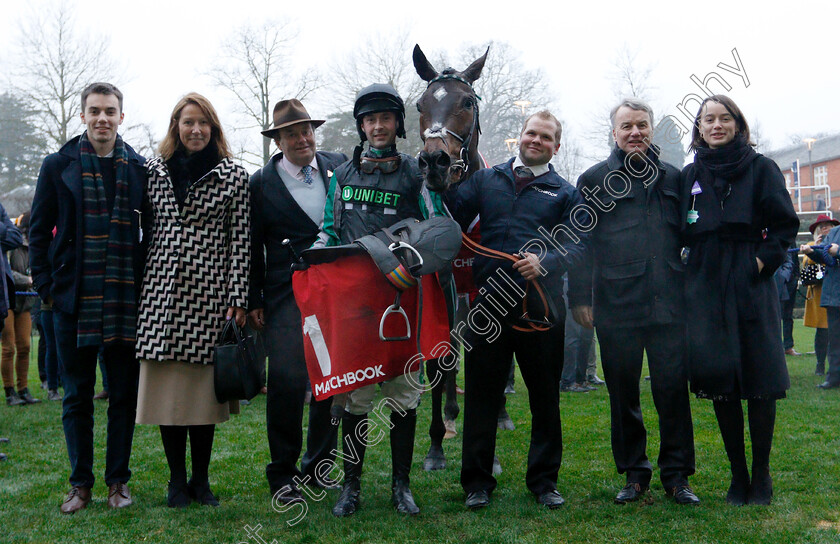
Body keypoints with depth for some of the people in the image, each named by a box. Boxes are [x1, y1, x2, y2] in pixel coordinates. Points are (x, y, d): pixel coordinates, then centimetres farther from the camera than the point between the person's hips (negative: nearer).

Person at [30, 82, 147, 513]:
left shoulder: (138, 168, 6)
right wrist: (45, 285, -1)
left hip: (126, 300, 1)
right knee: (77, 395, 7)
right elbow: (39, 231, 6)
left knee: (124, 392, 7)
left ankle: (118, 479, 19)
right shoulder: (59, 166, 4)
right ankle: (80, 482, 19)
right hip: (74, 299, -1)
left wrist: (146, 283, 3)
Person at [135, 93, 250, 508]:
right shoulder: (154, 171, 10)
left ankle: (201, 479, 18)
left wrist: (237, 298, -6)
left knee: (204, 388, 3)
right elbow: (147, 234, 14)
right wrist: (138, 286, 10)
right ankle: (177, 480, 17)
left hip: (210, 293, -2)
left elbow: (240, 240, 0)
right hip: (163, 291, 2)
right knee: (167, 387, 3)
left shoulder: (234, 176, 3)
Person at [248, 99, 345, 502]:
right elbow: (252, 247, 5)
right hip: (288, 297, -3)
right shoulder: (262, 183, 3)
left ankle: (318, 469, 22)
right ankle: (282, 474, 6)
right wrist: (253, 301, 1)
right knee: (287, 381, -11)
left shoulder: (340, 166, 8)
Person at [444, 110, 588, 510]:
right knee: (481, 397, 5)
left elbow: (577, 245, -2)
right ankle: (477, 482, 16)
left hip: (540, 308, 0)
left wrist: (545, 262, -18)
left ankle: (544, 480, 22)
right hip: (488, 307, 0)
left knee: (545, 398, 8)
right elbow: (454, 220, 1)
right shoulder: (485, 180, 13)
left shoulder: (566, 194, 10)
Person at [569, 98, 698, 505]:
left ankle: (677, 473, 11)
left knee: (673, 387, 0)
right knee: (623, 391, 6)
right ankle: (634, 472, 18)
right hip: (616, 304, -1)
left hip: (669, 303, 1)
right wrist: (580, 297, -1)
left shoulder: (673, 178, 14)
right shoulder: (593, 180, 7)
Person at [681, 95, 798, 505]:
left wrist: (764, 260, -10)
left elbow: (785, 224, 1)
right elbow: (680, 232, 16)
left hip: (752, 287, -3)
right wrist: (693, 268, 3)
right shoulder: (690, 176, 12)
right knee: (720, 382, 4)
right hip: (706, 290, 3)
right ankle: (738, 475, 14)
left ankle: (761, 475, 11)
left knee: (758, 380, -1)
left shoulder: (760, 168, 3)